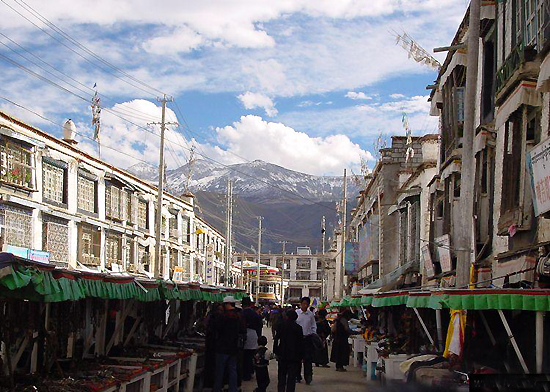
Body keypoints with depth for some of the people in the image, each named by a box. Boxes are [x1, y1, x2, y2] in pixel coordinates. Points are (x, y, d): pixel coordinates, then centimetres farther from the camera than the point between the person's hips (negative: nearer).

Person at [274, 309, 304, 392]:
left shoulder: (281, 326, -2)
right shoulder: (298, 328, -6)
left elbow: (276, 339, 0)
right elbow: (301, 343, -4)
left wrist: (276, 352, 8)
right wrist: (301, 356, 2)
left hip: (283, 355, 2)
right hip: (294, 356, -2)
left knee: (281, 377, 13)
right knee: (291, 377, 2)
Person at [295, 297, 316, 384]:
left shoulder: (310, 314, 6)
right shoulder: (296, 313, 0)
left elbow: (313, 326, 15)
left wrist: (314, 335, 2)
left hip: (308, 338, 1)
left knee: (308, 358, -3)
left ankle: (308, 377, -1)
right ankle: (297, 376, 16)